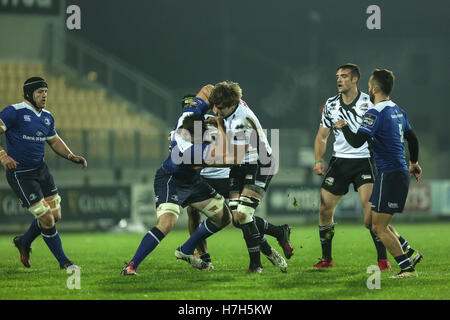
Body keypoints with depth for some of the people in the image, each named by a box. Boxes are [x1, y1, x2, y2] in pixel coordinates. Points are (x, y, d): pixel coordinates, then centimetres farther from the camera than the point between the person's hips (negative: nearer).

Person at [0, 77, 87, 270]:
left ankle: (24, 242, 33)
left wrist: (72, 157, 7)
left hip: (41, 169, 8)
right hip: (20, 175, -8)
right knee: (46, 218, -8)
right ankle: (63, 262, 7)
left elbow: (55, 141, 22)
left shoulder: (47, 117, 9)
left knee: (55, 215, 8)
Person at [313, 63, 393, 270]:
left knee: (370, 208, -18)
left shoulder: (368, 102, -5)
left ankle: (382, 259, -10)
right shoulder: (331, 104, 8)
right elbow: (322, 136, 15)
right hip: (339, 161, 4)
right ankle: (326, 259, 16)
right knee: (325, 209, 1)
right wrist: (318, 160, 1)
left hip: (364, 160, -4)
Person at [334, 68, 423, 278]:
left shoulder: (376, 113, -16)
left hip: (390, 175, -9)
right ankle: (410, 253, 14)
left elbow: (356, 142, -21)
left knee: (379, 227, -5)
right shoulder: (397, 111, 12)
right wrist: (413, 163, 42)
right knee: (376, 223, 16)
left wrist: (343, 126, 0)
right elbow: (412, 138, 25)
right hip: (400, 172, 9)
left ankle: (407, 268, -6)